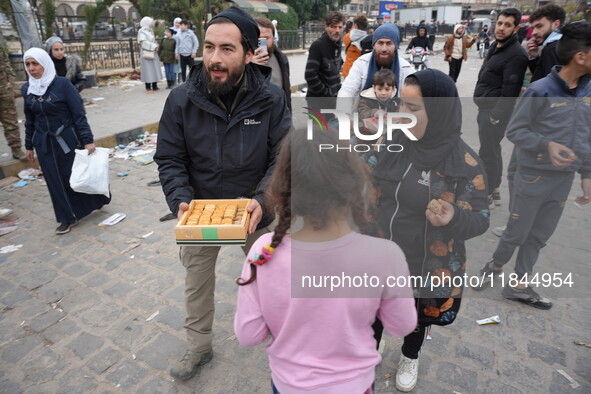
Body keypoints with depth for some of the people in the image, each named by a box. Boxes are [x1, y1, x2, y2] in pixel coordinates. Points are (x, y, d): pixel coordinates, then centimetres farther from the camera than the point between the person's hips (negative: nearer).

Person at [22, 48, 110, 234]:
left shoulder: (63, 84, -10)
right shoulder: (27, 88, 4)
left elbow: (79, 114, -12)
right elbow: (29, 120, 11)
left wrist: (88, 140, -16)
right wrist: (29, 145, 14)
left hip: (68, 140, -4)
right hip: (44, 144, 5)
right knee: (56, 181, 8)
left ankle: (97, 200, 33)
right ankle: (68, 218, 20)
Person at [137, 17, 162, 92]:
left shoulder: (150, 30, 16)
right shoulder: (142, 31, -9)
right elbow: (143, 42, -17)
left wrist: (156, 46, 0)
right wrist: (154, 46, -18)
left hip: (153, 53, 8)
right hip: (147, 53, -8)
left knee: (155, 68, 7)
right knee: (148, 69, -6)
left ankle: (154, 86, 14)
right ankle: (148, 88, -3)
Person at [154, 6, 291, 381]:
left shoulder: (271, 99, -16)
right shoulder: (181, 100, -13)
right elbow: (170, 160, -7)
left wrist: (263, 200, -29)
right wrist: (181, 200, -23)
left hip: (254, 211, 0)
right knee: (197, 283, 19)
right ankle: (200, 346, 47)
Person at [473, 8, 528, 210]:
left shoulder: (516, 54, -15)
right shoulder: (495, 47, 15)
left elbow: (510, 91, -21)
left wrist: (495, 117, -22)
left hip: (495, 112, -10)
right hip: (486, 109, 10)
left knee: (488, 153, -6)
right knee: (493, 150, 15)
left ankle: (487, 196, 5)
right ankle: (494, 191, 27)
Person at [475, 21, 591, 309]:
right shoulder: (540, 91, -16)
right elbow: (514, 131, -11)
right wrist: (546, 144, -26)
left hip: (564, 179, 6)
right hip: (534, 177, -6)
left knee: (539, 237, 13)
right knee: (517, 233, 6)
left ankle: (519, 285, 28)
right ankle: (494, 267, 33)